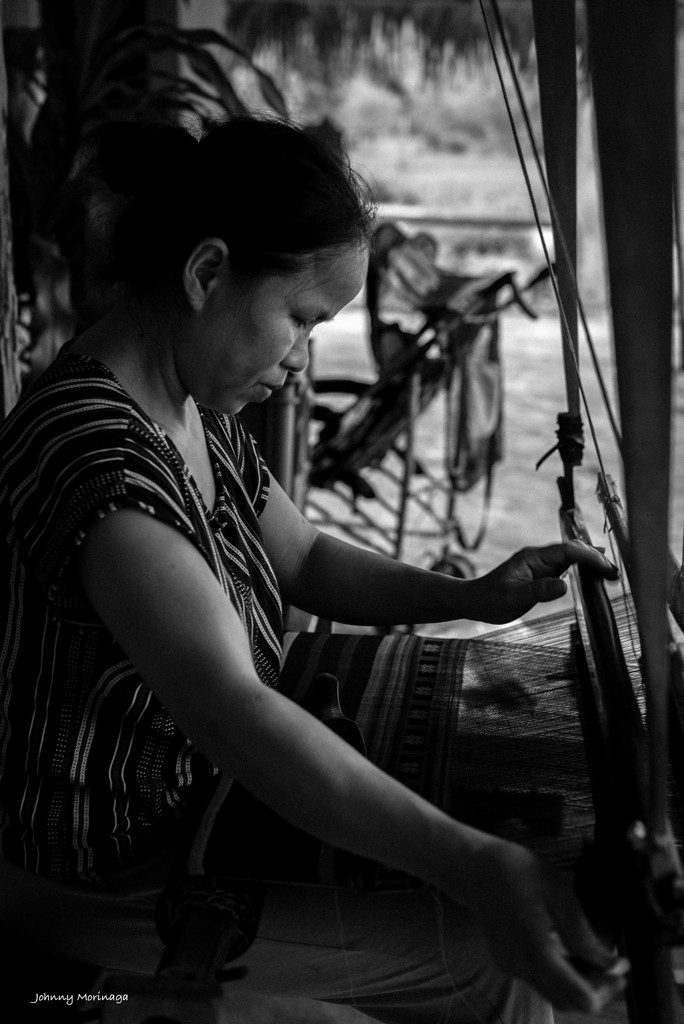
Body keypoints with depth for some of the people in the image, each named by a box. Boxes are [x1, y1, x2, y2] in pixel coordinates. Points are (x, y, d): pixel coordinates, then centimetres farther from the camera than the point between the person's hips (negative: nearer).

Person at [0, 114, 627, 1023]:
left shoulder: (200, 413, 1)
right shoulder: (92, 448, -31)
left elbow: (305, 560, 9)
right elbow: (229, 710, -41)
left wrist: (468, 597, -6)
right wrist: (470, 862, -48)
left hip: (198, 799, 9)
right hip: (107, 875, -9)